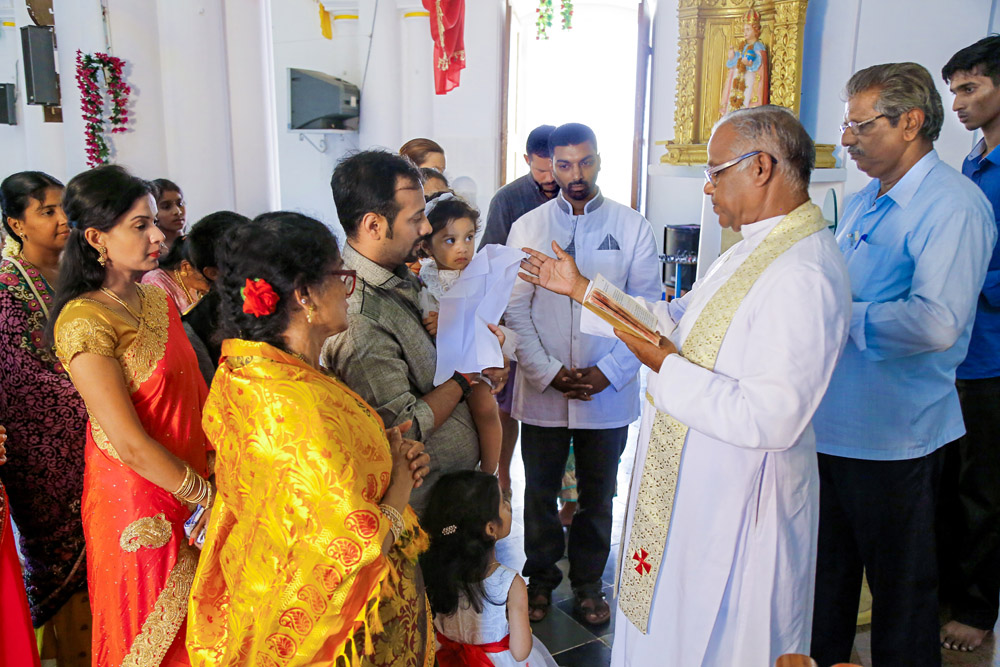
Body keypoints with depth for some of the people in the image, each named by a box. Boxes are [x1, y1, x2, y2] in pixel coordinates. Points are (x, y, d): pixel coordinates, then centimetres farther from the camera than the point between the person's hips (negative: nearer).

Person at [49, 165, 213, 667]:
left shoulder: (158, 297, 3)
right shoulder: (84, 321, -21)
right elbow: (130, 444, -22)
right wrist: (207, 496, -15)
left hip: (192, 486, 7)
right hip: (139, 505, -6)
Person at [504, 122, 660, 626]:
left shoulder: (632, 228, 1)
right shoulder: (527, 228, 3)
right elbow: (515, 309, 0)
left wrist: (608, 371, -10)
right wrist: (548, 372, -10)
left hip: (609, 392, 0)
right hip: (542, 390, 1)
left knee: (598, 494, 13)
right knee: (540, 492, 12)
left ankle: (588, 583, 33)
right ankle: (541, 580, 33)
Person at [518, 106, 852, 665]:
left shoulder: (805, 274, -27)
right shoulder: (756, 248, 7)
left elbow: (771, 421, -31)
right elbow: (675, 319, 14)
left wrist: (664, 364, -24)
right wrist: (580, 288, 14)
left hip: (739, 499, -9)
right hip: (690, 482, 10)